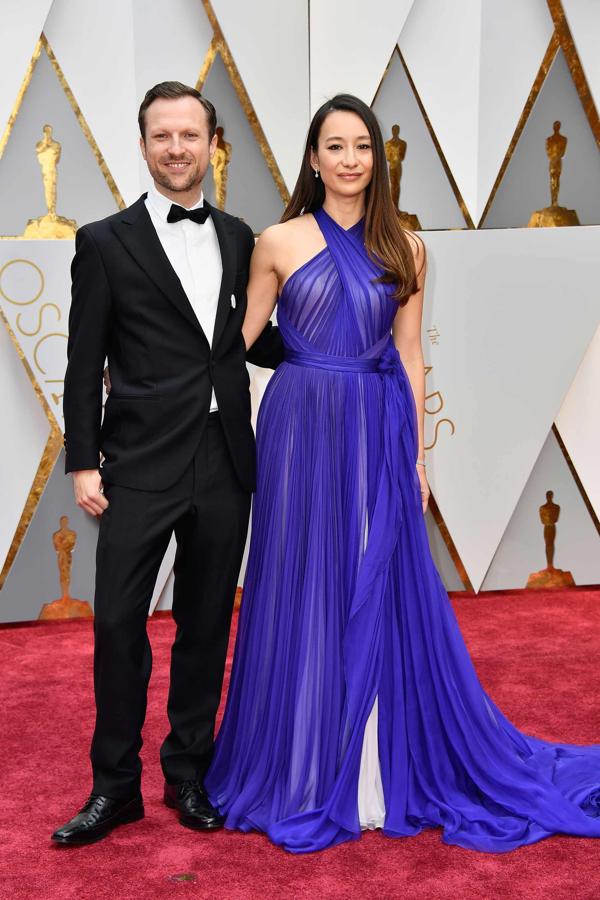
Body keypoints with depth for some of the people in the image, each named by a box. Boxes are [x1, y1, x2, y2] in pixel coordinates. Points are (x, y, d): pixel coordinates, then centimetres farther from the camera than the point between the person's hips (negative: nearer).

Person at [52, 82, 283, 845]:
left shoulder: (238, 239, 11)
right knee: (118, 621, -1)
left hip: (225, 464, 4)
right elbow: (84, 364, -2)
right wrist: (83, 463, -7)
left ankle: (189, 774, 26)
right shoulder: (106, 242, 0)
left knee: (206, 624, 11)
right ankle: (115, 784, 16)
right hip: (142, 465, -3)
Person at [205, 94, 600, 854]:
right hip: (302, 430, -1)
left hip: (379, 435, 2)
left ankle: (389, 770, 21)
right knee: (302, 596, 4)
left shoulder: (403, 248, 7)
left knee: (384, 599, 5)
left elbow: (409, 358, 7)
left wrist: (416, 456, 4)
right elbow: (240, 339, 7)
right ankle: (304, 769, 21)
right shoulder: (279, 242, 2)